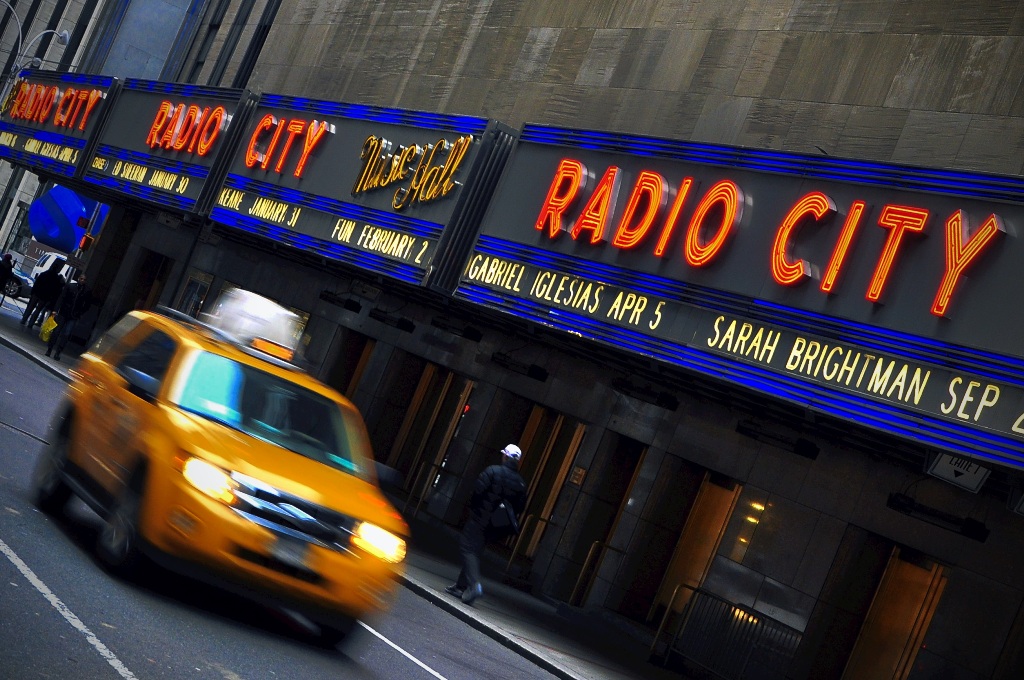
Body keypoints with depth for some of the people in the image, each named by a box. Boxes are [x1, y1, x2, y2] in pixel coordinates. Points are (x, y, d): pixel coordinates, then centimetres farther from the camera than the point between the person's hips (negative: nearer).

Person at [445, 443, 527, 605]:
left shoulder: (493, 471, -11)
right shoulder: (521, 483, 4)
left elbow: (477, 490, -15)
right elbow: (520, 507, 4)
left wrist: (473, 507, 1)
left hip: (480, 518, -6)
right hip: (496, 525, 6)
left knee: (468, 548, -5)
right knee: (475, 552, 15)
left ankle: (474, 584, -24)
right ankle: (461, 586, 17)